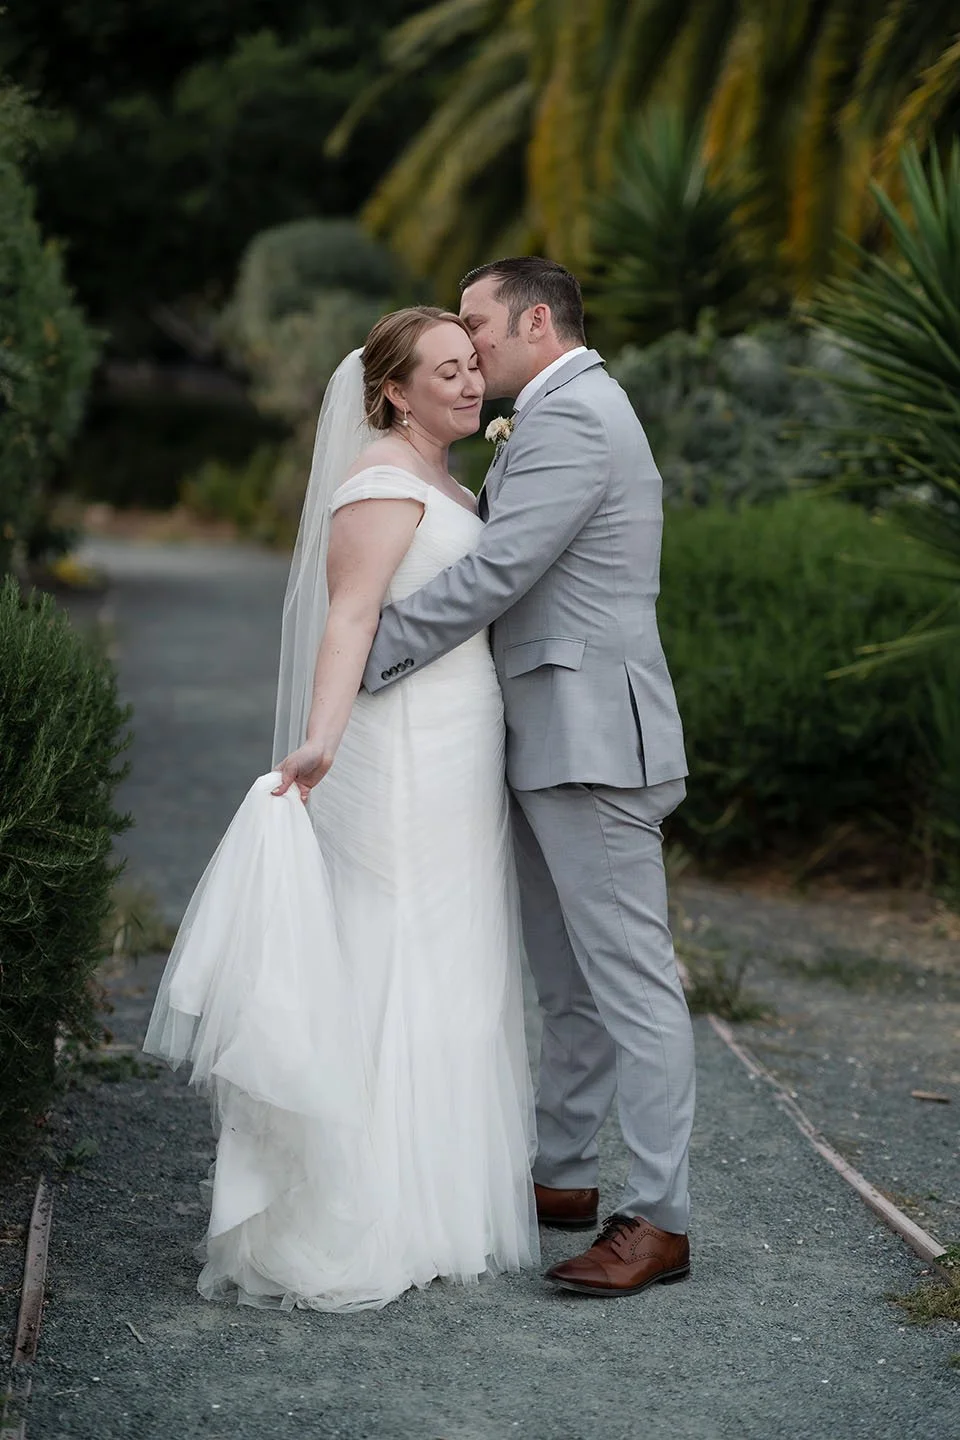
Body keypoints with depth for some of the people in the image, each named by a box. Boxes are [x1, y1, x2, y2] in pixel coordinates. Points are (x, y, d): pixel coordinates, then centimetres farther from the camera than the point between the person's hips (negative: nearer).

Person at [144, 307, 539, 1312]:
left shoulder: (448, 487, 17)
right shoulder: (383, 482, -13)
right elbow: (347, 619, -25)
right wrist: (320, 740, -36)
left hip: (457, 771, 10)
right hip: (403, 767, -10)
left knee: (447, 982, 13)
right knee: (388, 973, -7)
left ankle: (436, 1200, 22)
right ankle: (376, 1225, -2)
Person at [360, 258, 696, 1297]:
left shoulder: (568, 418, -13)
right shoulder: (577, 413, 22)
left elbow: (496, 573, -20)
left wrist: (365, 660, -16)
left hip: (591, 737, -11)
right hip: (556, 742, 11)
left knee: (629, 978, -8)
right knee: (567, 981, 16)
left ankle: (657, 1219, -5)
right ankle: (563, 1174, 26)